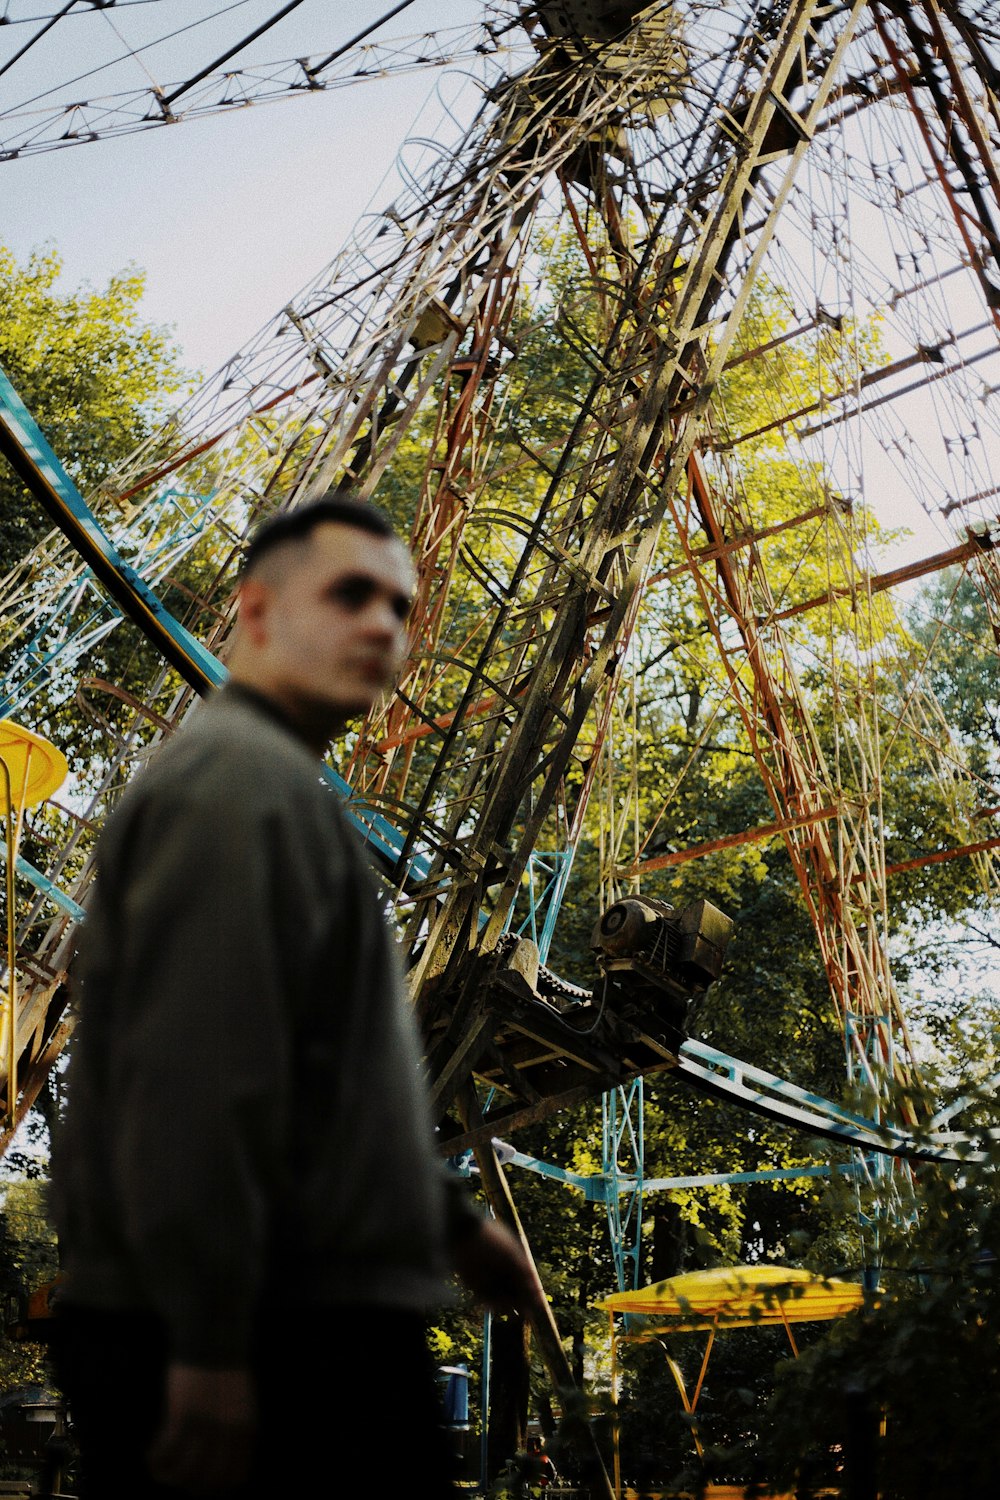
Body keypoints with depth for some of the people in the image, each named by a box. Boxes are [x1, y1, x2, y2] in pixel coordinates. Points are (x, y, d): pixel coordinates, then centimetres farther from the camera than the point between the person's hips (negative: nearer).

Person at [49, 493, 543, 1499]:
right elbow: (195, 1077, -24)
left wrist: (452, 1220, 25)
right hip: (248, 1350, -10)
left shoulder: (282, 785, 19)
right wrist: (208, 1348, -24)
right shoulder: (238, 775, -14)